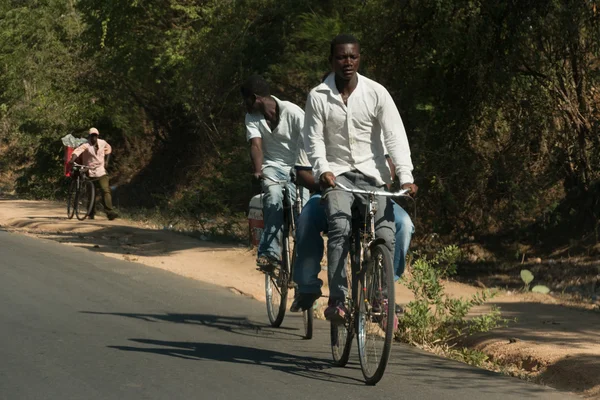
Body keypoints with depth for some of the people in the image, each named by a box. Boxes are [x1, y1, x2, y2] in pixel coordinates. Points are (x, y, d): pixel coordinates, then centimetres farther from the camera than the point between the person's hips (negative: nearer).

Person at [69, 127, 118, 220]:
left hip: (101, 171, 2)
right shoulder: (86, 146, -11)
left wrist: (106, 161, 17)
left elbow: (108, 149, 26)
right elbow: (77, 151, -28)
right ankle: (91, 213, 20)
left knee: (106, 190, -12)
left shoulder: (102, 143, 3)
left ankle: (110, 212, -18)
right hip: (90, 172, -2)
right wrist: (72, 159, -47)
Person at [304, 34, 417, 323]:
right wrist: (323, 169, -22)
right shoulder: (318, 97, -1)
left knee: (386, 234, -15)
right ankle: (337, 300, -25)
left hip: (373, 174, 1)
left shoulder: (376, 93, -2)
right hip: (337, 174, -1)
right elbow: (314, 139, -2)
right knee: (340, 226, -27)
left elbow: (395, 136, -6)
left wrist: (405, 176, -19)